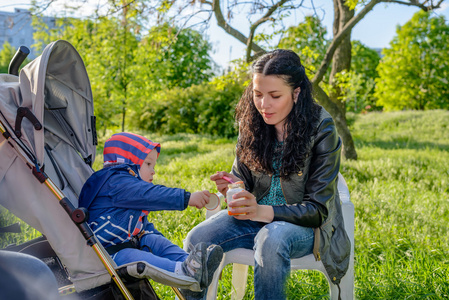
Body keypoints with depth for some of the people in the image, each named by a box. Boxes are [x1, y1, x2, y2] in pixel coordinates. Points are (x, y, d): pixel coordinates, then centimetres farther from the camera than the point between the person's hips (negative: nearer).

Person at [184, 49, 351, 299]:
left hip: (304, 223, -4)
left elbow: (317, 209, -17)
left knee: (271, 239, -38)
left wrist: (264, 212, -32)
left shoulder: (322, 130, -16)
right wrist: (234, 184, -16)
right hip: (256, 214, 4)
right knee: (197, 240, -20)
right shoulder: (252, 122, -2)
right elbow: (243, 174, 10)